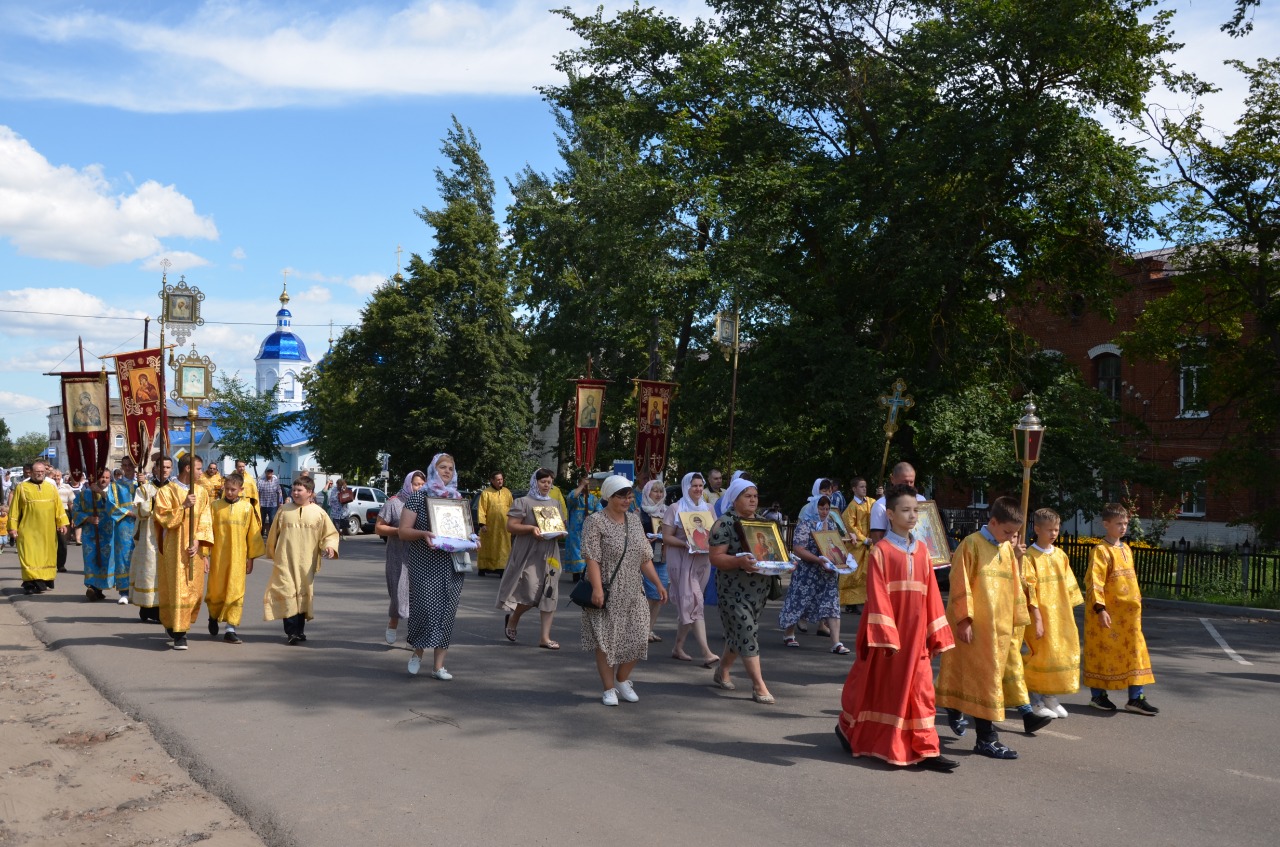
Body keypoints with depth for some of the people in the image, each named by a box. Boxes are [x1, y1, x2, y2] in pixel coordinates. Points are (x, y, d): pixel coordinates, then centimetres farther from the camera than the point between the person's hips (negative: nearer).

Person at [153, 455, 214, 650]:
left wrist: (199, 545, -9)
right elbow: (163, 519, -11)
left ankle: (179, 626, 27)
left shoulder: (202, 492, 7)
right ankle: (179, 633, 3)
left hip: (194, 549, 4)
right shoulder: (166, 492, -4)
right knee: (177, 590, -4)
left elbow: (205, 522, 3)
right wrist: (184, 506, -22)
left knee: (195, 591, 7)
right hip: (174, 550, -4)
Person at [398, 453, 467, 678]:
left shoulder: (458, 499, 12)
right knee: (425, 607, -13)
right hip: (425, 565, -4)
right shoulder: (418, 497, -1)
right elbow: (403, 531, -5)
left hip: (452, 566, 4)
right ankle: (418, 652, 14)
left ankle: (438, 665, 11)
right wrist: (423, 534, -24)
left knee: (447, 611, 3)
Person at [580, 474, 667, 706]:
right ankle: (609, 689, 12)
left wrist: (658, 583, 10)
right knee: (606, 639, 0)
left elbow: (645, 558, 15)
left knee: (637, 637, 4)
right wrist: (597, 588, -24)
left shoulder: (634, 520, 12)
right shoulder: (595, 522, -8)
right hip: (606, 593, -6)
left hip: (632, 593, 6)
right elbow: (592, 558, -16)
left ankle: (622, 680, 26)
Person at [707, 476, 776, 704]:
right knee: (747, 635, -9)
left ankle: (721, 674, 31)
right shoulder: (724, 524, -10)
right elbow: (716, 558, -15)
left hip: (758, 588, 7)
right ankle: (759, 687, -6)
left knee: (738, 634, 14)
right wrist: (740, 561, -32)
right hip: (734, 589, -7)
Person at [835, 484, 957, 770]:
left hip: (916, 634, 5)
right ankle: (847, 728, 32)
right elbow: (877, 596, -13)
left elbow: (931, 594, 9)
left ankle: (925, 750, 8)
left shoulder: (921, 550, 7)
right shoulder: (881, 551, -10)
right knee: (877, 687, 10)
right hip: (888, 632, -5)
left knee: (920, 690, 3)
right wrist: (886, 636, -18)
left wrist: (937, 634, 7)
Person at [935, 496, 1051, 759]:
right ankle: (986, 738, 2)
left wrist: (1018, 619, 16)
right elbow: (960, 585, -12)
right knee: (984, 677, -4)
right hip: (977, 627, -8)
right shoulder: (972, 545, -9)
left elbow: (1015, 585, 19)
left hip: (1002, 626, 8)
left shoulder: (1009, 549, 12)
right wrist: (964, 619, -15)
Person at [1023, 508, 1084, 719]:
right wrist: (1036, 618, -17)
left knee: (1064, 653, 8)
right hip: (1042, 615, -6)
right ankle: (1036, 701, 9)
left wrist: (1069, 613, 12)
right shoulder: (1030, 557, -9)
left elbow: (1069, 586, 16)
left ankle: (1051, 698, 21)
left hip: (1061, 616, 6)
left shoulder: (1061, 556, 11)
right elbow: (1028, 590, -13)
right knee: (1043, 654, -6)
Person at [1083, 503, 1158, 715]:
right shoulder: (1101, 551, -12)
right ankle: (1098, 695, 16)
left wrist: (1137, 602, 19)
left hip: (1129, 614, 8)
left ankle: (1135, 698, 11)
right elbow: (1094, 581, -17)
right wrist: (1100, 609, -22)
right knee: (1103, 651, 3)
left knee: (1135, 652, 6)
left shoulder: (1126, 549, 13)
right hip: (1108, 614, -8)